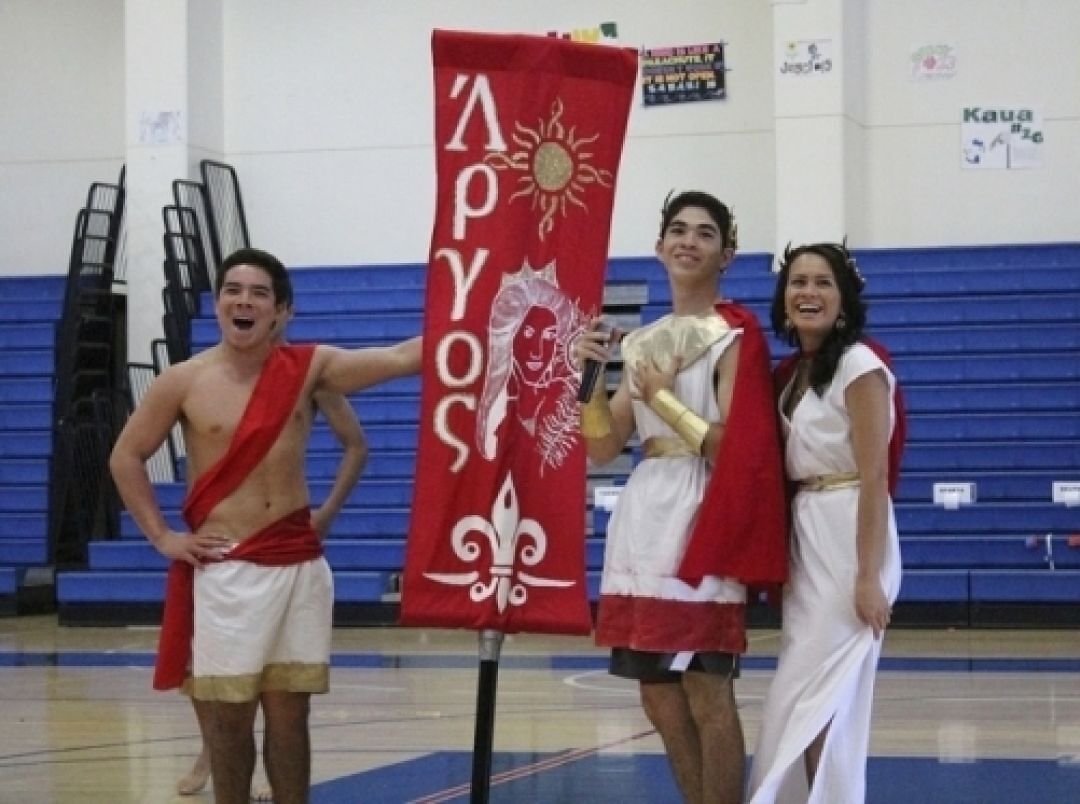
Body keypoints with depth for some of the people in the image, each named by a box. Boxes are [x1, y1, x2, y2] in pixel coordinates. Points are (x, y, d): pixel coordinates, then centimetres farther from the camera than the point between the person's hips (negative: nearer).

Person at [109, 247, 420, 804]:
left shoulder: (307, 369, 1)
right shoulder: (184, 381, -4)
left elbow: (402, 358, -7)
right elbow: (126, 457, 4)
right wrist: (161, 536, -2)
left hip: (299, 562, 2)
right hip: (223, 568, -2)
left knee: (289, 713, 7)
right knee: (228, 716, 3)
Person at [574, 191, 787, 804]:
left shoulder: (734, 335, -3)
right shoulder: (641, 342, 16)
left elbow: (735, 448, -11)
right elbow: (602, 449, 13)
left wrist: (662, 398, -10)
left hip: (699, 516, -7)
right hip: (643, 515, 7)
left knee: (706, 694, -8)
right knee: (659, 696, 9)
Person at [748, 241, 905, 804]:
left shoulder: (859, 366, -11)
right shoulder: (791, 374, 13)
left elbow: (874, 477, -16)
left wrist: (869, 577, -21)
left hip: (849, 538, -8)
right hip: (803, 540, 8)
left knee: (816, 694, -8)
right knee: (809, 695, 10)